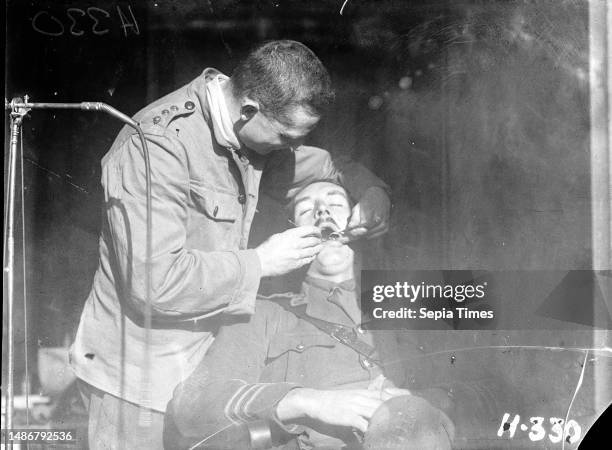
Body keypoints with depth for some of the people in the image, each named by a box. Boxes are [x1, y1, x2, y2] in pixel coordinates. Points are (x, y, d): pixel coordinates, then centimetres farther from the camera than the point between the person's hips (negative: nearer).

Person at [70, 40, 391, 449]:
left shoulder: (251, 130, 1)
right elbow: (155, 281, -31)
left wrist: (373, 191, -3)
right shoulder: (159, 144, -25)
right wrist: (262, 262, -22)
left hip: (204, 361, 8)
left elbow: (325, 168, 19)